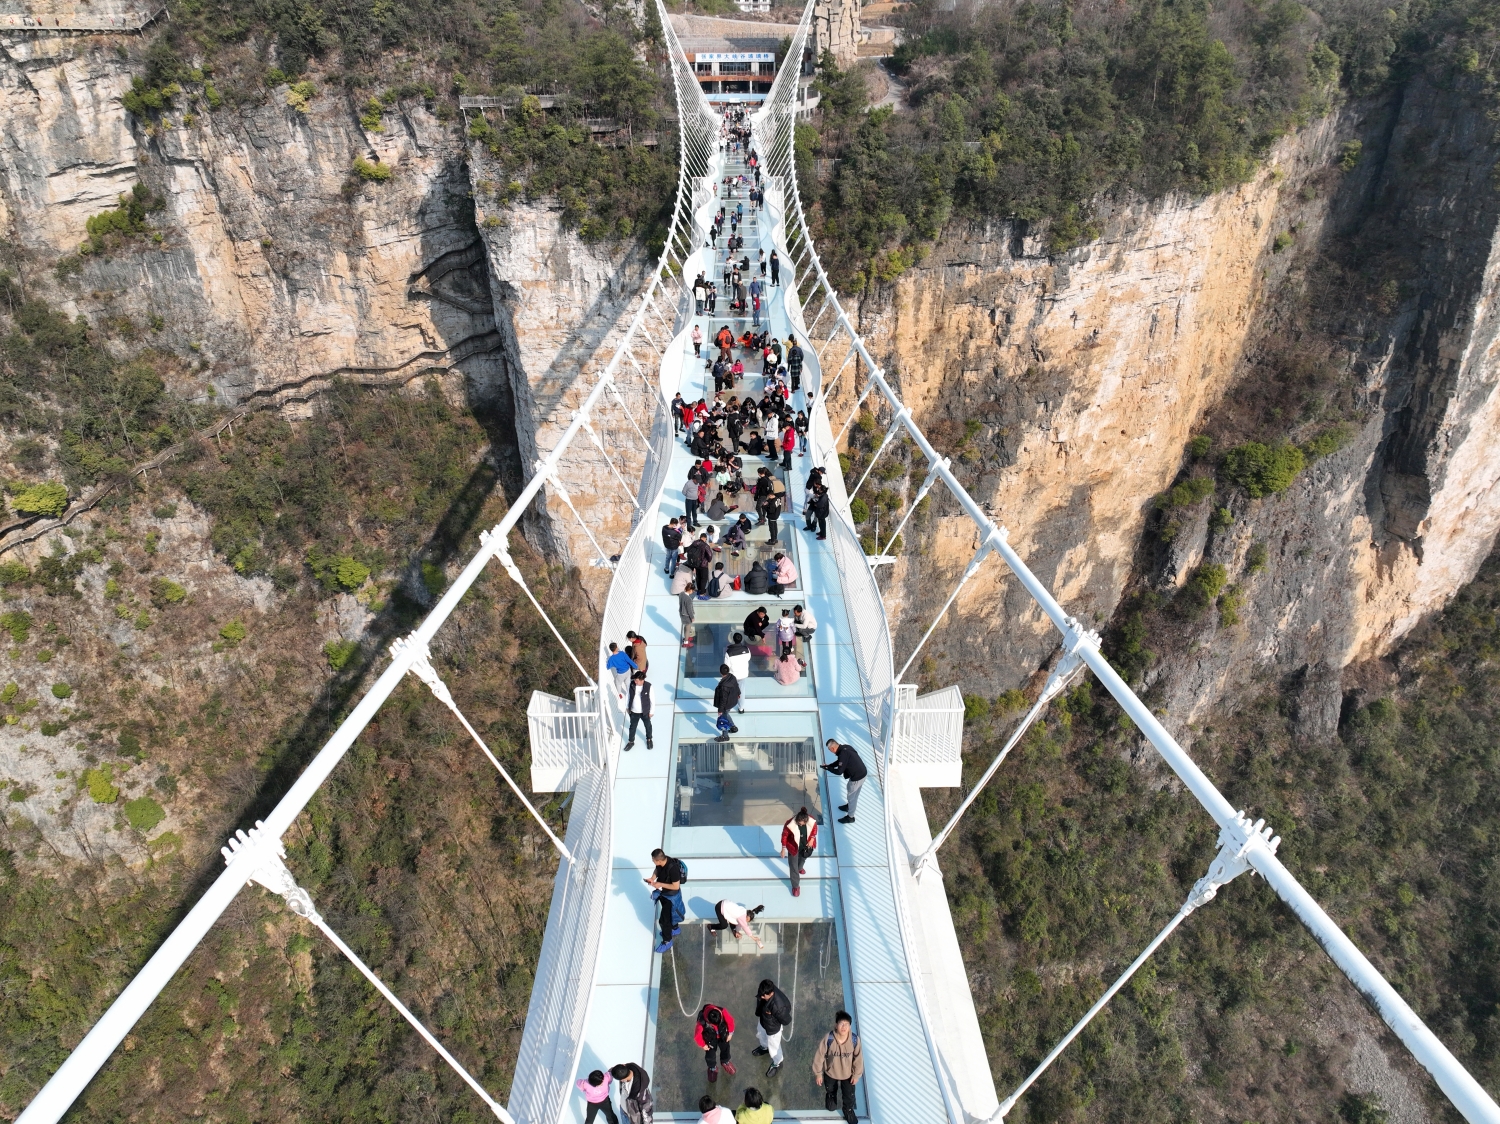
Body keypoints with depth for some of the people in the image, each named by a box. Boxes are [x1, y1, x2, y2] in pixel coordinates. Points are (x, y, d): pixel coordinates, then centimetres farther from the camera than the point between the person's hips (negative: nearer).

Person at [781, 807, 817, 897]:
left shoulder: (812, 821, -30)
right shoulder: (790, 824, -37)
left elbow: (814, 828, -6)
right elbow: (784, 835, -19)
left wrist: (812, 839, -16)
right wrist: (783, 848, -11)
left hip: (806, 845, 3)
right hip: (794, 847, -3)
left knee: (803, 858, 34)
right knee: (793, 867, 13)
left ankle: (800, 868, 69)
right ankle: (796, 886, 36)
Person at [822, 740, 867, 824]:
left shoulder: (843, 754, -29)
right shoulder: (845, 748, 1)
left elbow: (839, 772, -21)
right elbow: (839, 762, 17)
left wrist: (827, 768, -8)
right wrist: (829, 765, 10)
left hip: (857, 777, -9)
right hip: (862, 773, 9)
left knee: (852, 796, 10)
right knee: (853, 794, 30)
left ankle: (850, 817, 27)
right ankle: (849, 806, 52)